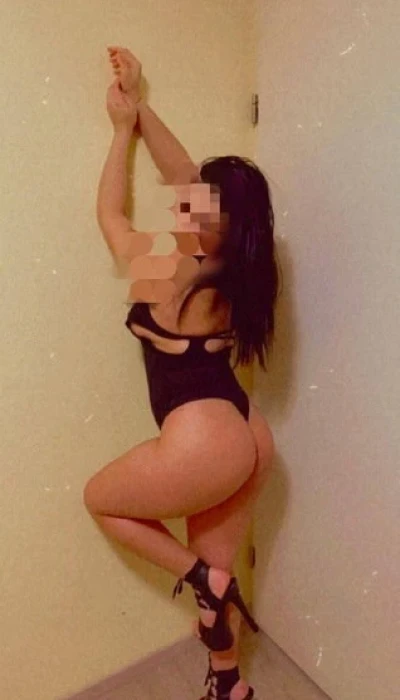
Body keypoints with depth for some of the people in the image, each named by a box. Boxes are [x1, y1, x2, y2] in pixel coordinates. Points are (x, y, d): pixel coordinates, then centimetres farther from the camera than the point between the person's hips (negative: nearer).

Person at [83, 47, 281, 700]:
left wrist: (123, 127, 13)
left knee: (99, 499, 21)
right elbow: (186, 173, 14)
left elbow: (109, 214, 4)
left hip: (203, 443, -8)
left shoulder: (162, 273, -17)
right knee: (216, 571, 26)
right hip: (246, 437, 8)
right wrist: (140, 109, 18)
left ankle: (204, 578, 16)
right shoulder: (230, 262, 2)